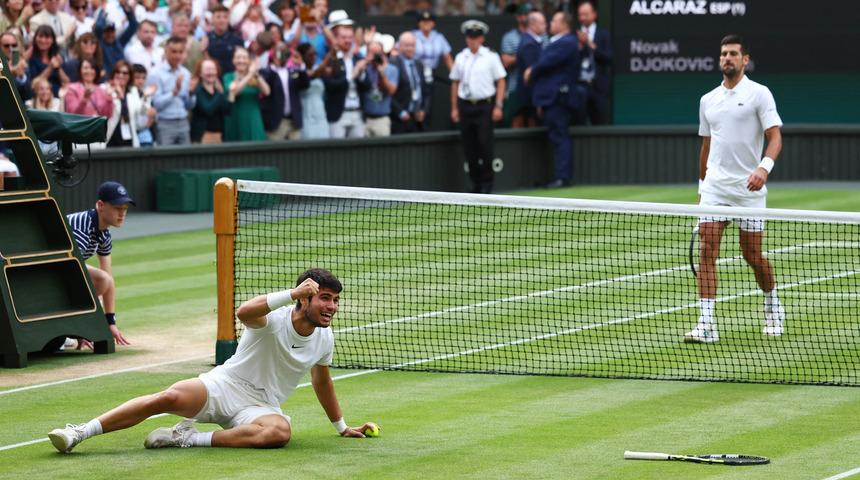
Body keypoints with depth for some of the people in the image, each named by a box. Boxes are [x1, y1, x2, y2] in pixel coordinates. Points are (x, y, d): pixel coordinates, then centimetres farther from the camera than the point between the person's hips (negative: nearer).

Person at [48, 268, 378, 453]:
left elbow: (322, 381, 25)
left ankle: (191, 438, -28)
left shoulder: (325, 338, 5)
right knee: (169, 398, -32)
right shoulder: (274, 319, -12)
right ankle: (79, 433, -29)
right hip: (222, 386, -3)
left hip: (258, 407, 3)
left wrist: (342, 427, 32)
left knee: (280, 431, -35)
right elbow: (244, 312, -37)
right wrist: (292, 293, -43)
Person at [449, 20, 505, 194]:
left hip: (484, 105, -4)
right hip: (465, 106, 4)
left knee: (485, 144, -9)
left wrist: (498, 106, -8)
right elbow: (455, 83, 13)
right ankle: (476, 182, 12)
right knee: (469, 147, 4)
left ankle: (487, 182, 0)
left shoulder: (491, 57, 0)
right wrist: (454, 108, 9)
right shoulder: (460, 58, 10)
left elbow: (500, 81, -1)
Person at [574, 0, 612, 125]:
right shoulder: (574, 35, 5)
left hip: (598, 86, 0)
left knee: (600, 124, 2)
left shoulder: (603, 34, 6)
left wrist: (591, 45, -13)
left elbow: (609, 59, -4)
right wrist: (580, 45, -15)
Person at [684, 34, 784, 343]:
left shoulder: (759, 94, -3)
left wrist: (764, 167, -27)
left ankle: (772, 306, 32)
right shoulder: (708, 100, 13)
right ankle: (707, 324, -14)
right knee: (706, 252, -10)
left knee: (753, 256, 4)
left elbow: (775, 137, -10)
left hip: (748, 189, -4)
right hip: (714, 189, 4)